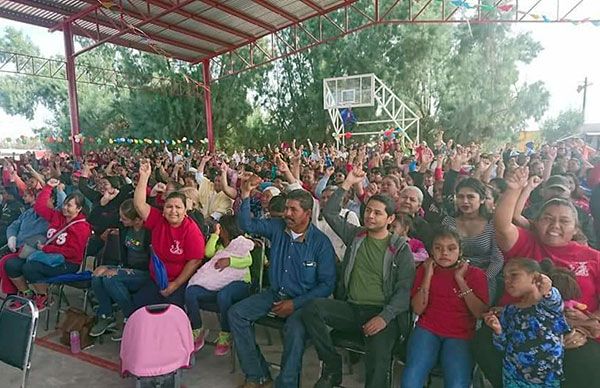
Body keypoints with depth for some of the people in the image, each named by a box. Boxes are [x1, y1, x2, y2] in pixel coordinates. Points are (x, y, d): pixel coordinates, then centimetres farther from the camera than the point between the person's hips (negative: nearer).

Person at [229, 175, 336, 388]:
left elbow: (327, 284, -12)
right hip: (274, 293, 6)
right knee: (236, 313, -9)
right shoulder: (277, 227, -1)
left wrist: (295, 304, -17)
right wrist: (245, 195, -15)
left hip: (303, 300, -5)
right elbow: (247, 225, 1)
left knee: (295, 330, -35)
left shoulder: (321, 243, -13)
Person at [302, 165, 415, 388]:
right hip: (350, 308, 4)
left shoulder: (400, 248, 2)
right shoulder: (355, 235, 13)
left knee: (379, 357, -32)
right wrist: (347, 184, 0)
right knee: (312, 309, -25)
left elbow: (405, 289, -4)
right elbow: (330, 212, 8)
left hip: (381, 313, -3)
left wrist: (384, 317, -18)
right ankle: (332, 366, -7)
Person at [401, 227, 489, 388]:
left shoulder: (475, 274, 5)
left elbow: (481, 313, -7)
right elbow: (418, 309, 0)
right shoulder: (425, 269, 8)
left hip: (460, 335, 0)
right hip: (427, 330, 1)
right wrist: (428, 275, -7)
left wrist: (460, 280, -10)